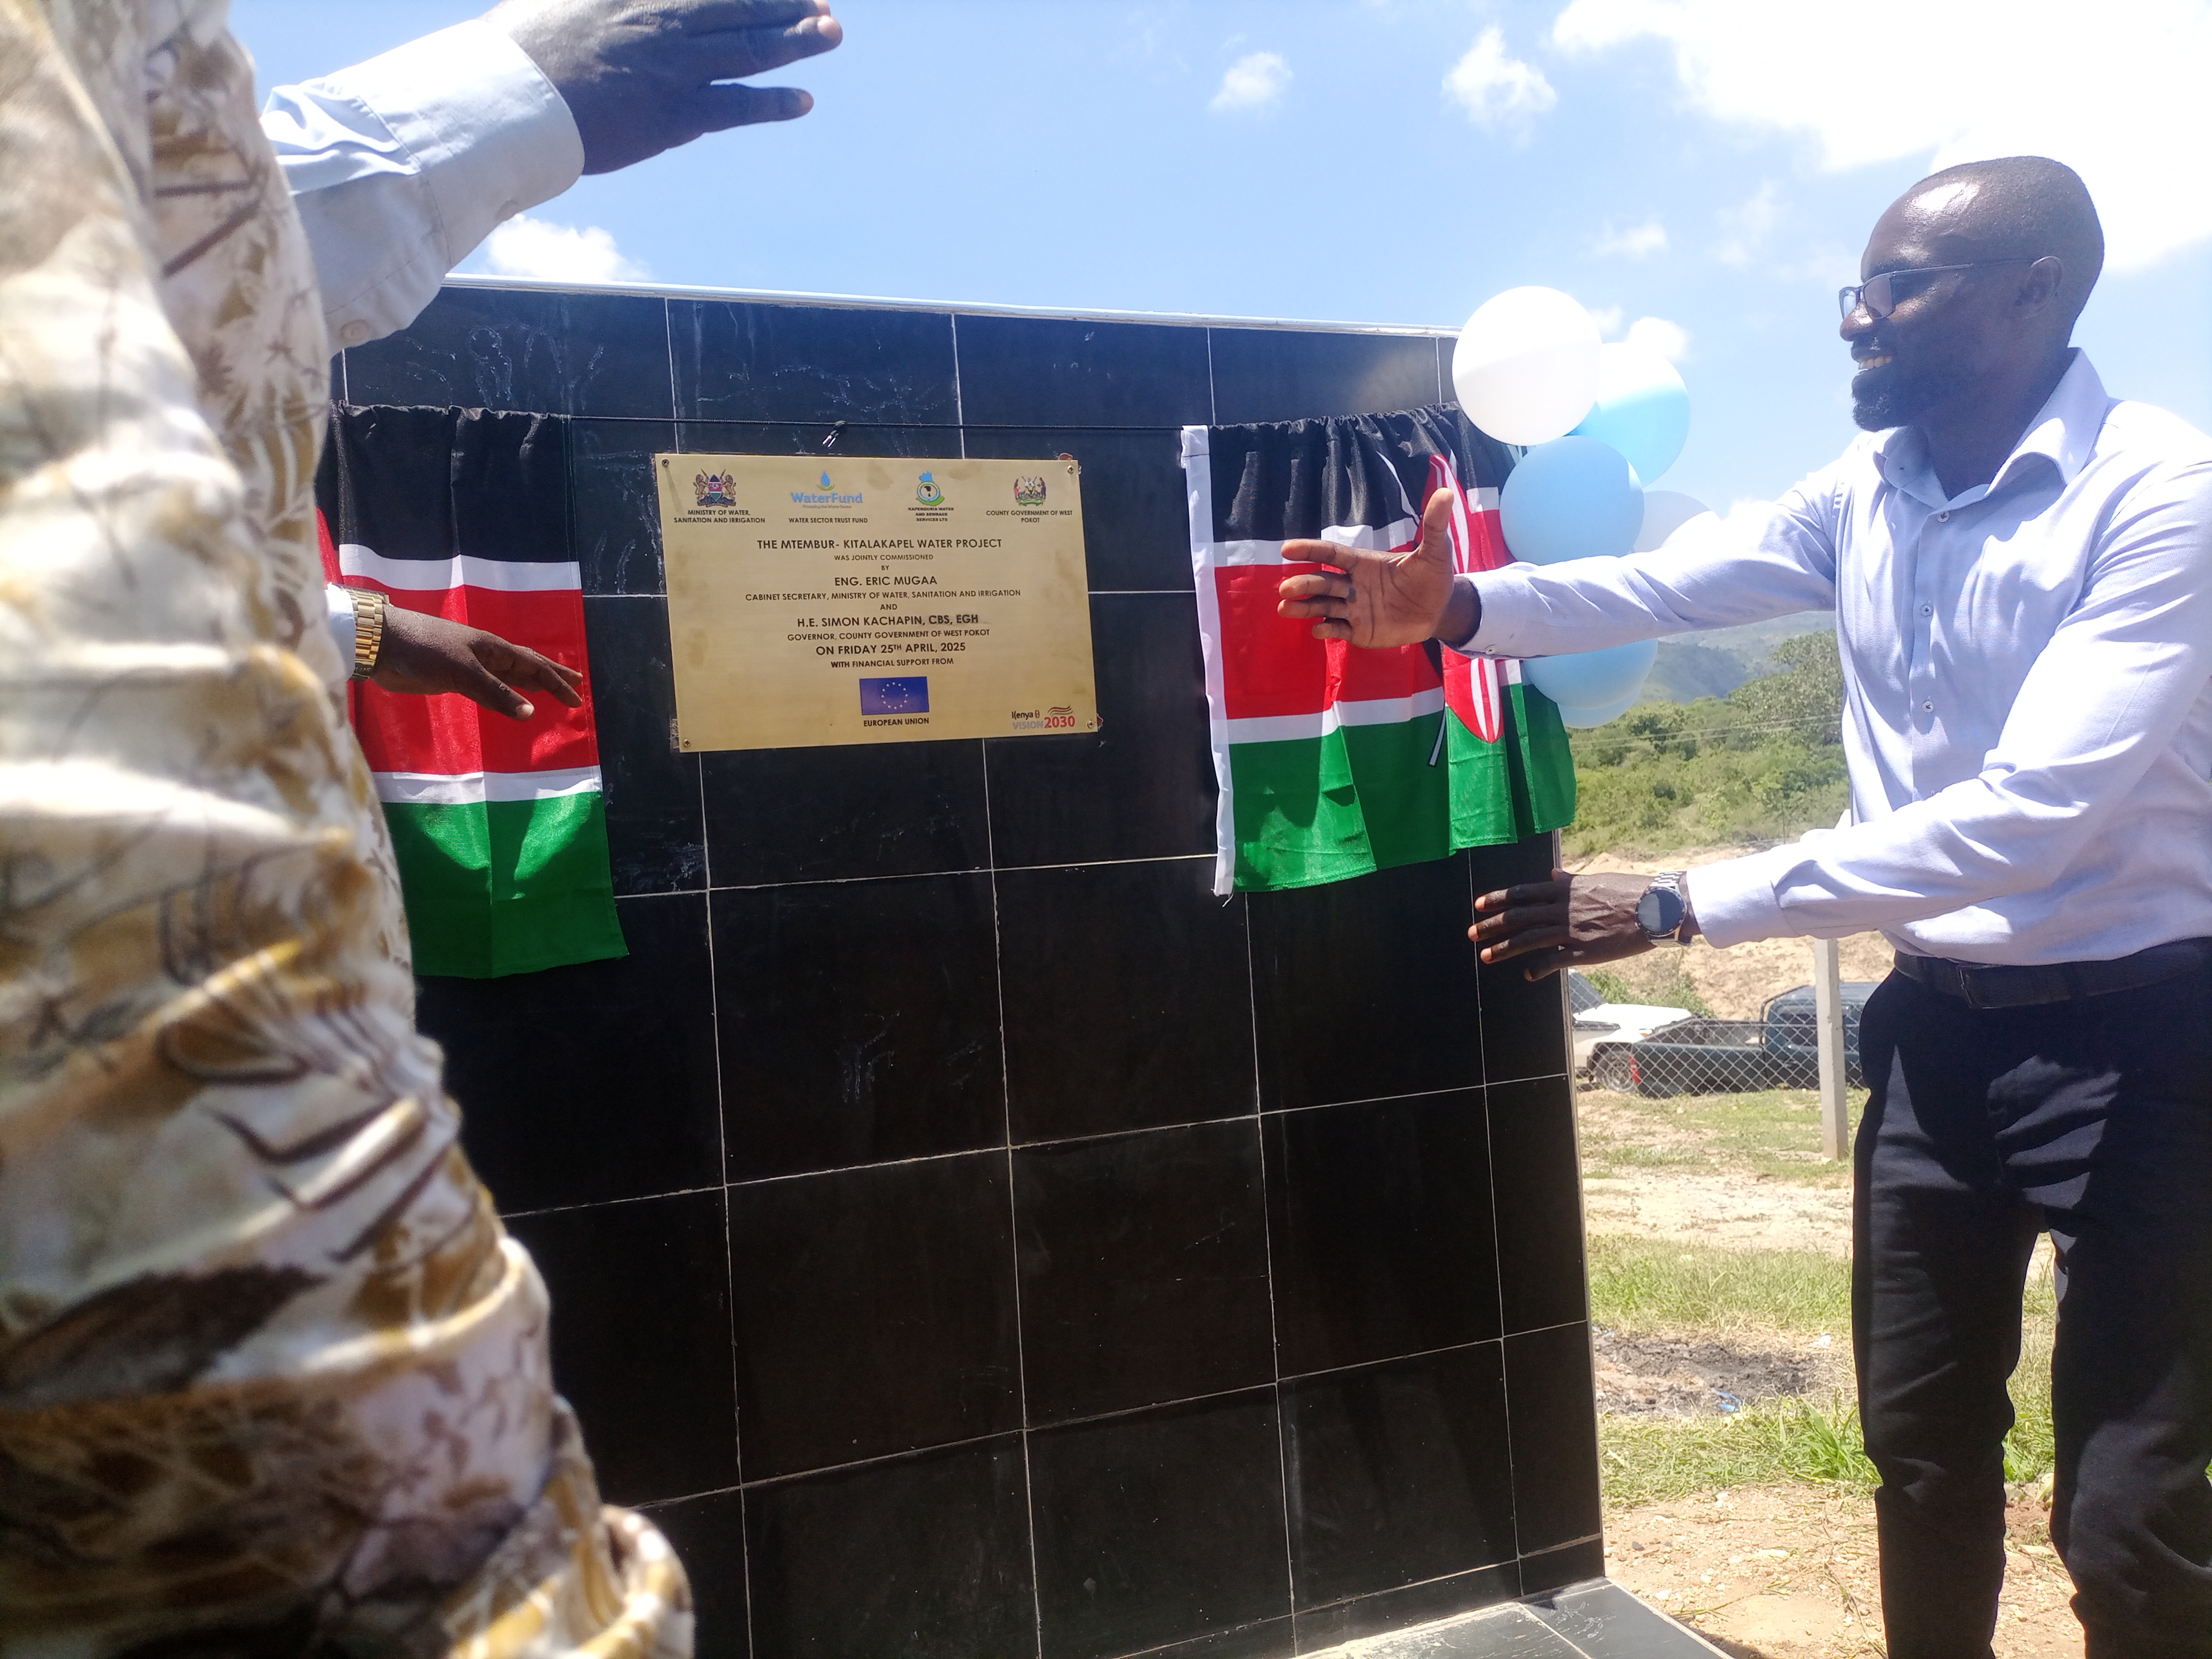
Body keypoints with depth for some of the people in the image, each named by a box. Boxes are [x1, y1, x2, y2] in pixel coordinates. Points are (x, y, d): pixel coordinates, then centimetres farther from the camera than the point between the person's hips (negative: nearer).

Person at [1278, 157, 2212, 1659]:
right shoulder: (1865, 493, 1)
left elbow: (2035, 813, -29)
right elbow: (1664, 583, -10)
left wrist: (1681, 910, -35)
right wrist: (1456, 605, -30)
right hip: (1940, 1020, 6)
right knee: (1921, 1452, 17)